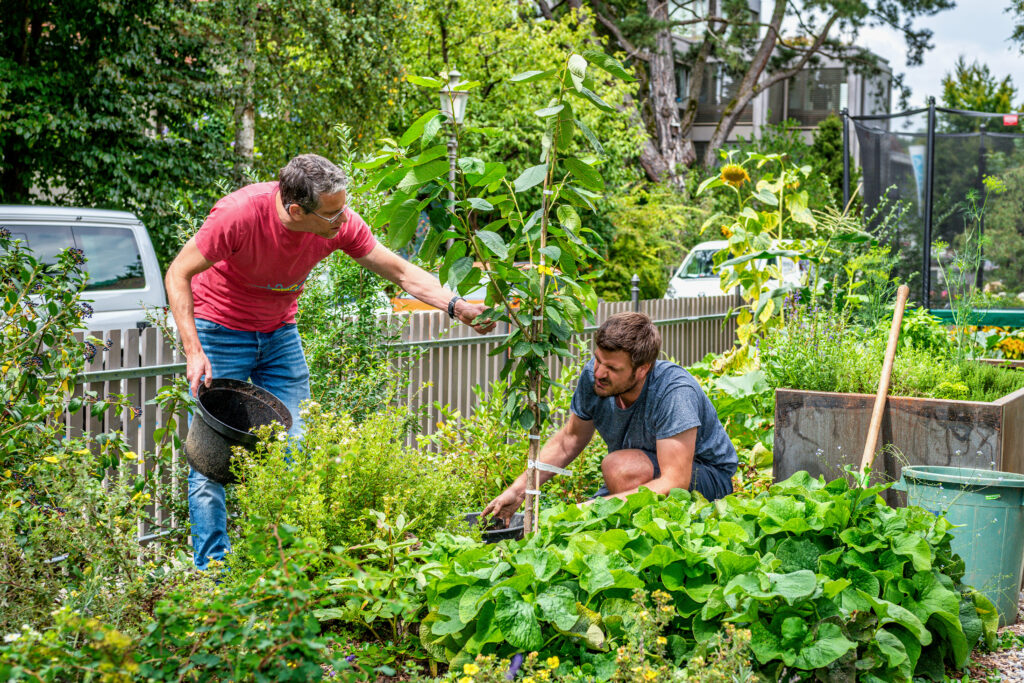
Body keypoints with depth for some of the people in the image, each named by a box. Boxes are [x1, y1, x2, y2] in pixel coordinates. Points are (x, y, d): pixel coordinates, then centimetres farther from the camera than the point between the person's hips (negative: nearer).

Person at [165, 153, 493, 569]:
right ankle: (211, 571, 2)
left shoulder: (340, 223, -19)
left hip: (279, 334, 4)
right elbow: (178, 274, -21)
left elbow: (400, 272, -9)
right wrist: (193, 352, -28)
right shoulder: (239, 214, -31)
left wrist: (456, 306, -23)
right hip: (219, 331, -4)